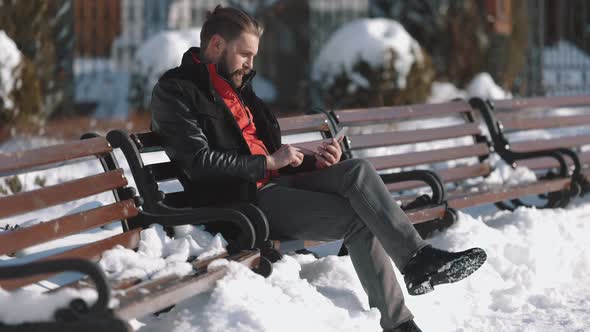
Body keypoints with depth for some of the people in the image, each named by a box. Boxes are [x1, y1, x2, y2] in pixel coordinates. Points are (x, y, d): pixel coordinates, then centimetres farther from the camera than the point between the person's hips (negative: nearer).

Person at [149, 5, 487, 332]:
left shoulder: (237, 86, 22)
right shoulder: (176, 91, -6)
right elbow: (199, 162, -18)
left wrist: (311, 160, 4)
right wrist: (269, 163, -12)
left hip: (274, 183, 8)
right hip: (239, 199, -8)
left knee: (358, 170, -17)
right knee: (359, 219, -21)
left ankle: (418, 259, -21)